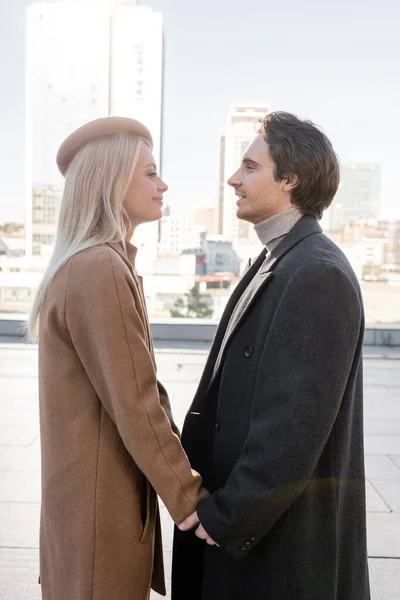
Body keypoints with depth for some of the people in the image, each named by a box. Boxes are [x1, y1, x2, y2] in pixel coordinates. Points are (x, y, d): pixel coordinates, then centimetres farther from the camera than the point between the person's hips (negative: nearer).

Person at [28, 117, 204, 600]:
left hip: (87, 488, 9)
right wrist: (188, 498, -15)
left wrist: (185, 462, 6)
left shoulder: (93, 265, 9)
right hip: (101, 501, -9)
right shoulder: (100, 270, -21)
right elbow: (134, 404, -23)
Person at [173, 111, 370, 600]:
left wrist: (226, 515, -16)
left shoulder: (320, 275, -20)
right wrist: (216, 502, 9)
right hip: (244, 515, 8)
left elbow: (299, 422, -23)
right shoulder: (274, 265, 10)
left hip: (286, 529, -8)